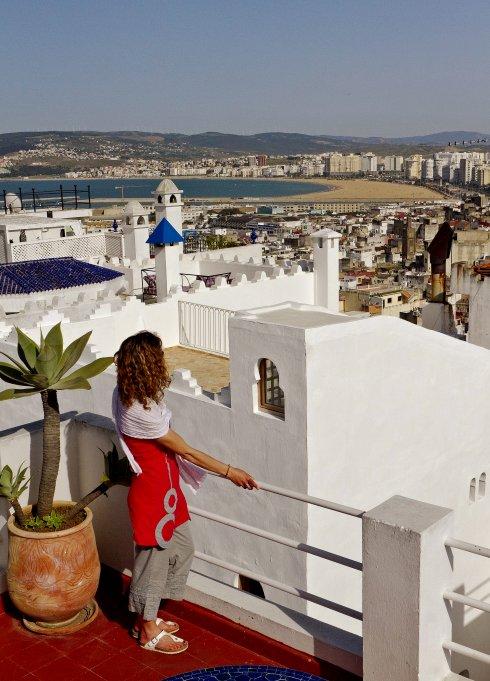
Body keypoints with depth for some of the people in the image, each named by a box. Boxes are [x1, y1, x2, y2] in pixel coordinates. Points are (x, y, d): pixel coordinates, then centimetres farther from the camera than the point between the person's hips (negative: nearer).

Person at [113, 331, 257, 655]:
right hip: (153, 491, -9)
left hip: (165, 486, 9)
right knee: (154, 556, 8)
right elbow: (187, 451, -23)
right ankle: (148, 631, 29)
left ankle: (146, 616, 36)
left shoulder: (127, 394, -2)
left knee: (181, 547, 20)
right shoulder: (142, 412, -31)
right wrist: (229, 472, -15)